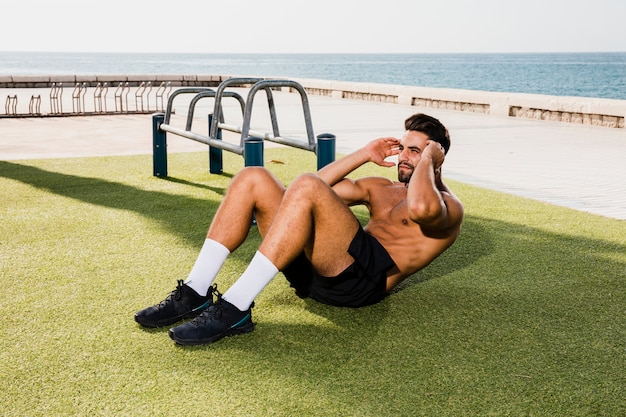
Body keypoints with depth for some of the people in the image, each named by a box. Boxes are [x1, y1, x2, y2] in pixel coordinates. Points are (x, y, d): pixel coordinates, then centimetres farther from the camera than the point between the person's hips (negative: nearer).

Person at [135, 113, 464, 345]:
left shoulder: (449, 206, 8)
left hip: (363, 278, -8)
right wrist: (363, 155, 26)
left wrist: (428, 157, -3)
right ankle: (196, 293, -15)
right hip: (316, 269, 8)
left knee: (305, 188, -31)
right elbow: (322, 186, 29)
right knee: (252, 179, -5)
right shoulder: (382, 188, 33)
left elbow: (421, 208, -19)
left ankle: (235, 308, -34)